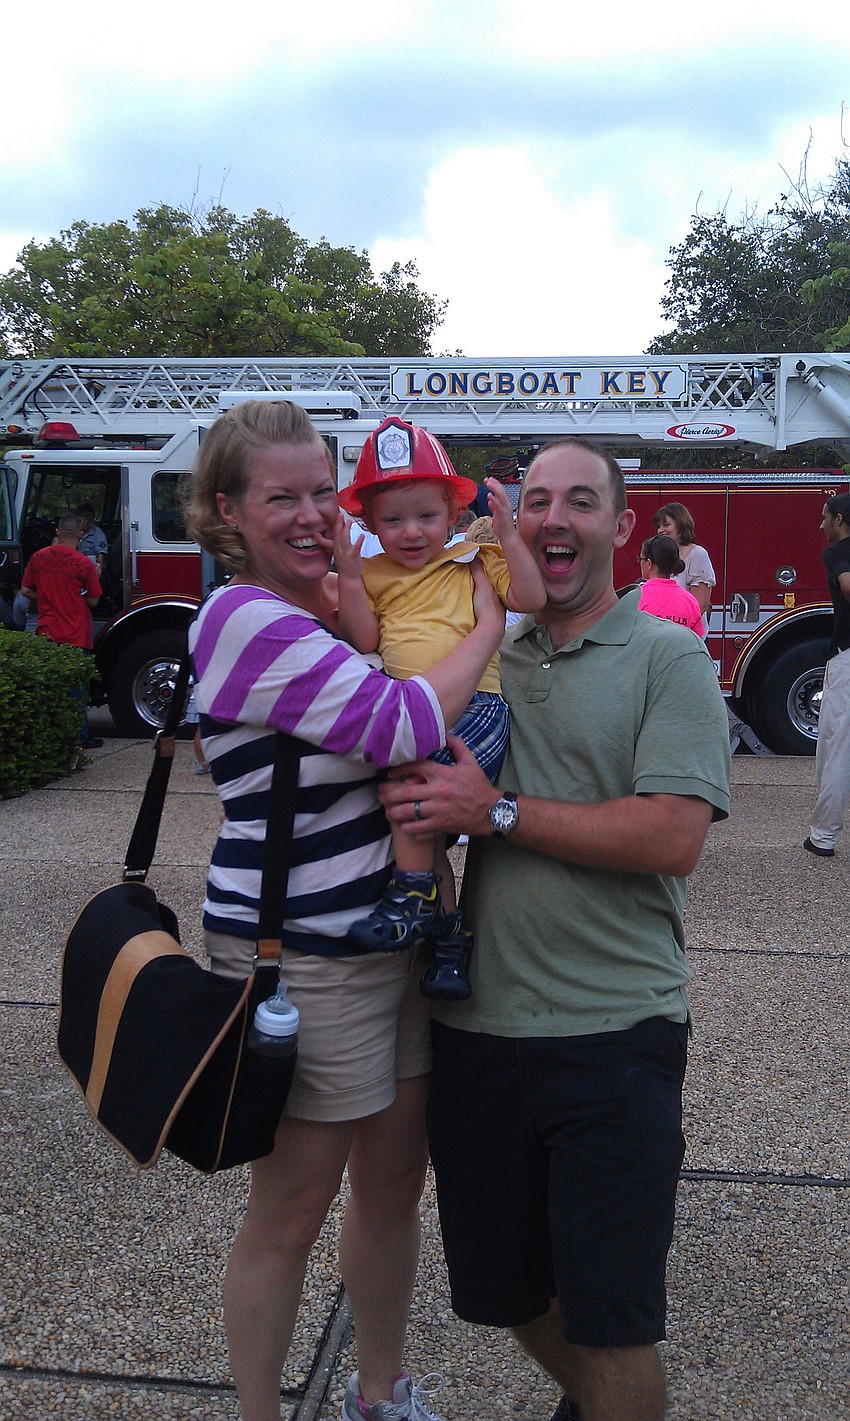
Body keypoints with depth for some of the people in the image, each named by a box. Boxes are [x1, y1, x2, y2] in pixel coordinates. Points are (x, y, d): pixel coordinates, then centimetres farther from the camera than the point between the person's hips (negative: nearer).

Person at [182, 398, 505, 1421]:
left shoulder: (326, 605, 9)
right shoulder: (245, 620, -18)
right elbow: (400, 726, -24)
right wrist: (485, 626, -12)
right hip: (303, 961, -8)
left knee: (395, 1177, 20)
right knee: (292, 1211, 8)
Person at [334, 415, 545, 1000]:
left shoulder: (474, 561, 10)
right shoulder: (374, 574, 18)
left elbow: (531, 598, -1)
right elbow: (365, 641, 8)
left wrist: (509, 535, -7)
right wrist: (349, 576, 0)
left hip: (474, 704, -4)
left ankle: (412, 895, -20)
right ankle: (450, 935, 3)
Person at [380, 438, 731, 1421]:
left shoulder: (670, 659, -5)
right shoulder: (480, 656, 10)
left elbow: (673, 836, -16)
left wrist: (496, 812, -17)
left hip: (615, 1035, -5)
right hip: (477, 1024, 5)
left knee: (612, 1320, 5)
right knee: (497, 1287, 19)